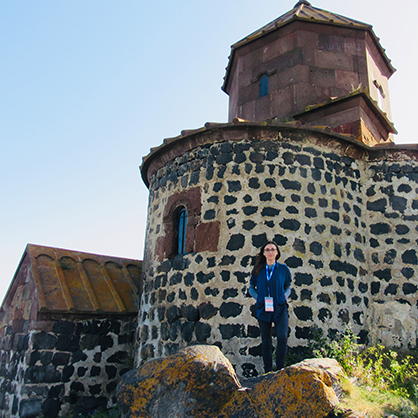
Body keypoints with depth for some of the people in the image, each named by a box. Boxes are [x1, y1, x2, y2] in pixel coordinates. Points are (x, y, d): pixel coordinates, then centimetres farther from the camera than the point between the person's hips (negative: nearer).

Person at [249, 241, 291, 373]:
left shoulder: (283, 269, 6)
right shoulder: (258, 270, 8)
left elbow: (288, 287, 15)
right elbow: (251, 288, 15)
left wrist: (285, 296, -4)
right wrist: (258, 297, -2)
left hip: (280, 308, -1)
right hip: (263, 309, 1)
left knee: (282, 338, -17)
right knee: (266, 341, 6)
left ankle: (280, 369, -2)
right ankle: (268, 371, 17)